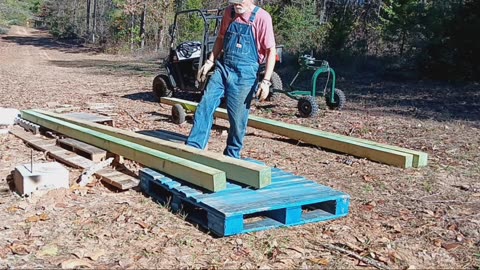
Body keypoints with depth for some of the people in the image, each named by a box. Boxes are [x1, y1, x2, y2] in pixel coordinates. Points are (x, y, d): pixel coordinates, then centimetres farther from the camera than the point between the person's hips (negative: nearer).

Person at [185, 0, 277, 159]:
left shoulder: (262, 17, -10)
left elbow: (271, 51, -10)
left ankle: (232, 156, 17)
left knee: (237, 118, 1)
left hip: (244, 74, -5)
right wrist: (209, 62, 12)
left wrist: (266, 81, -17)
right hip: (222, 68, 5)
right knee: (205, 106, -6)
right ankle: (193, 148, -3)